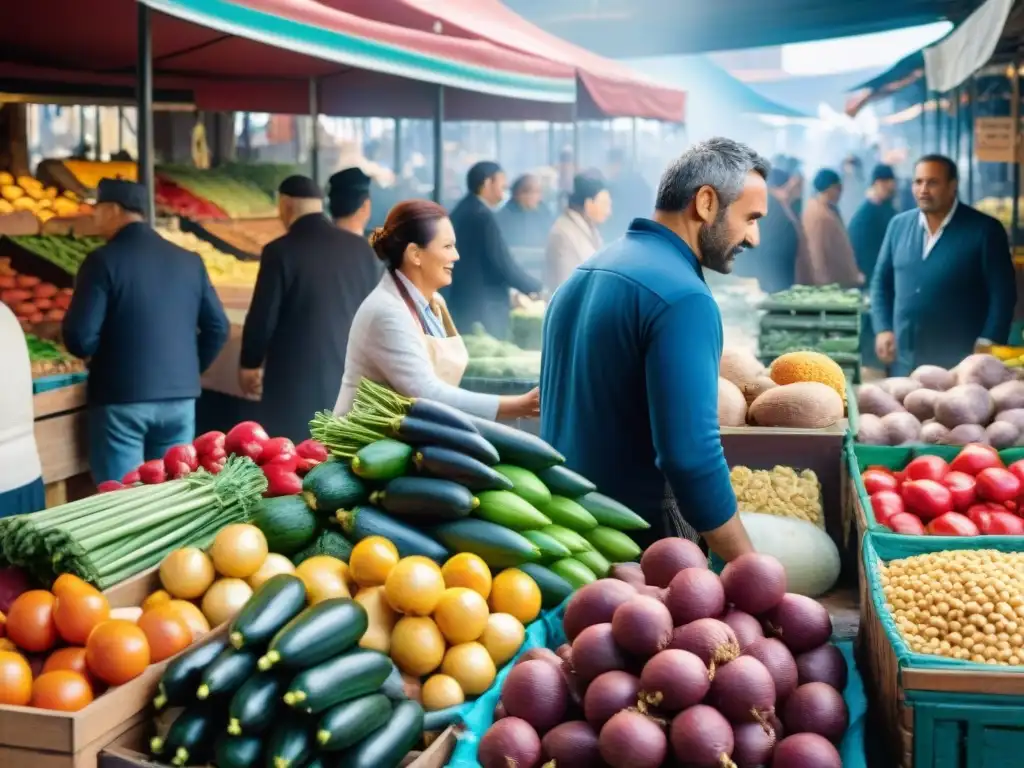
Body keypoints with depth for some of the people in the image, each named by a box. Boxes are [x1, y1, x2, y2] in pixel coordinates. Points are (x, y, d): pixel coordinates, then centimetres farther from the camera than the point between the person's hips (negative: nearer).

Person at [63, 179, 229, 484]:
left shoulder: (104, 260, -8)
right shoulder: (189, 260, 6)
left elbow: (80, 338, -13)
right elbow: (218, 328, 8)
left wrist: (95, 355, 9)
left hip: (121, 400, -5)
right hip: (180, 397, 5)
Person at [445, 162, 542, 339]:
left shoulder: (461, 211, 12)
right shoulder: (483, 216, -15)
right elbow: (504, 265, -16)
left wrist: (510, 294, 23)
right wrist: (538, 289, -2)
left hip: (462, 306, 9)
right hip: (482, 310, -9)